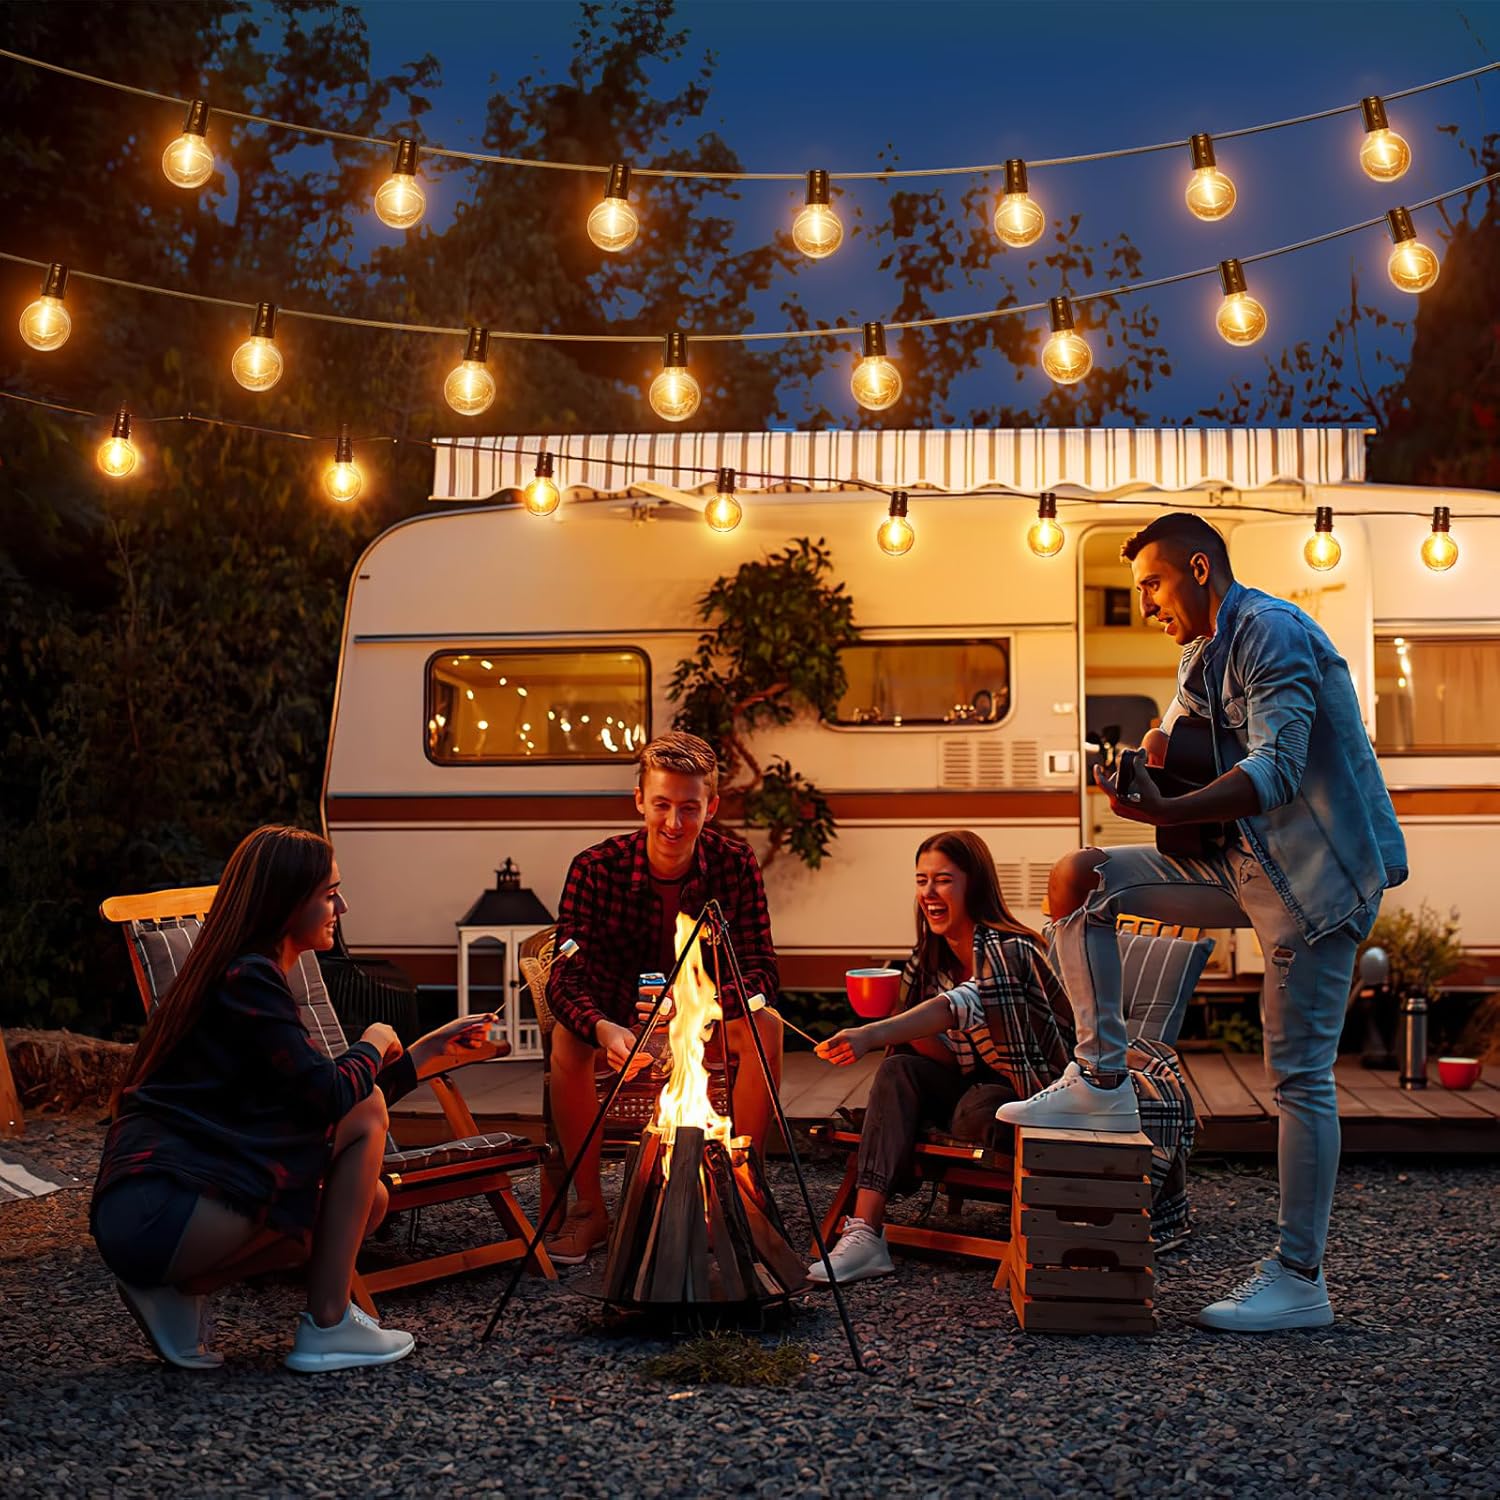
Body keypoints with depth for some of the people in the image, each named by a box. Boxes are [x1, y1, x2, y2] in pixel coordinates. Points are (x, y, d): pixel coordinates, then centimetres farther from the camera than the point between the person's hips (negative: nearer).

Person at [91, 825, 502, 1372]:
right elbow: (328, 1094, -20)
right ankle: (327, 1327, -3)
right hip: (159, 1214, -10)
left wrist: (431, 1052, 22)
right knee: (366, 1112, -6)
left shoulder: (249, 974, 19)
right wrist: (373, 1045, 1)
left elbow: (325, 1098, 22)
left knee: (369, 1203, 13)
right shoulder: (248, 978, -13)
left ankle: (183, 1287, 7)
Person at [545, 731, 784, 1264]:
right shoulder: (596, 868, -19)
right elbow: (564, 980, -25)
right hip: (619, 1015, -1)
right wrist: (604, 1029, -48)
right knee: (567, 1038, -31)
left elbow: (761, 973, -17)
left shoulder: (735, 864, -15)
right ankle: (590, 1207, -13)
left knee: (765, 1025, -27)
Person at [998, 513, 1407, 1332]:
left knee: (1299, 1072, -7)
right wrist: (1142, 763, -6)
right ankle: (1103, 1084, 1)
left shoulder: (1271, 633, -16)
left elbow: (1276, 770, -29)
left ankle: (1300, 1279, 2)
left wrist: (1166, 811, -40)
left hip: (1317, 871, -9)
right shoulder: (1203, 655, 15)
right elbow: (1170, 740, 19)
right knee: (1079, 878, 1)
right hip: (1248, 863, 9)